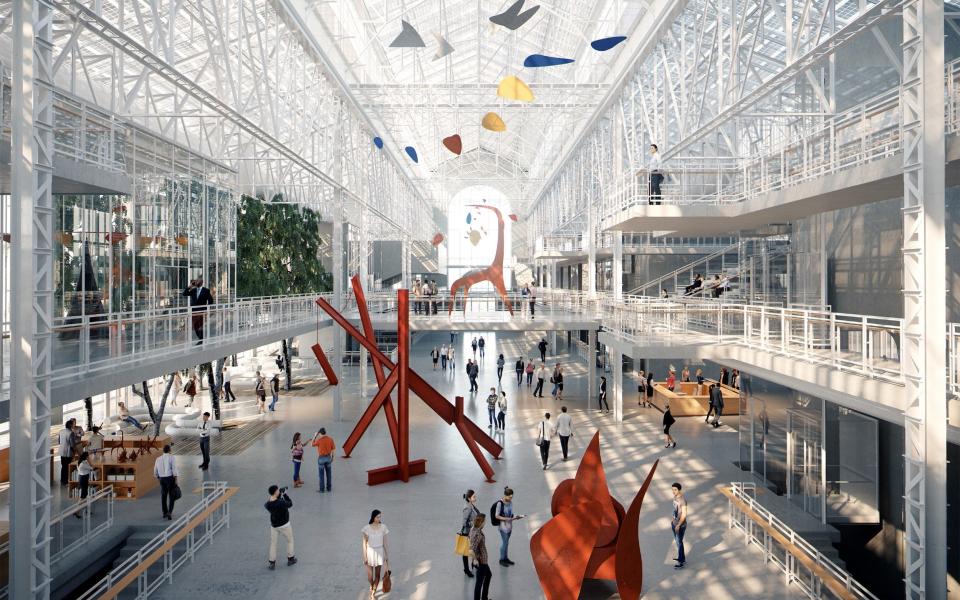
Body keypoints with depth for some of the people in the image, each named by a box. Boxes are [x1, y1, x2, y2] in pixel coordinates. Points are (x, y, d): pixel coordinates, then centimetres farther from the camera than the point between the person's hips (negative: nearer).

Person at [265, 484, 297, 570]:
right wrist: (284, 494, -9)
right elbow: (290, 504, -12)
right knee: (290, 541, 19)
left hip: (274, 526, 4)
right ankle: (290, 559, 31)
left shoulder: (267, 504, -14)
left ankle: (272, 563, 21)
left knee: (273, 544, 17)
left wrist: (280, 495, 0)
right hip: (285, 525, -4)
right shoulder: (281, 502, -31)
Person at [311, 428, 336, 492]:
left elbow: (312, 444, 2)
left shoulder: (319, 440, -17)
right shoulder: (330, 439, -6)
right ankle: (329, 487, 20)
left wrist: (315, 436, 6)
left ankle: (321, 489, 11)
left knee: (321, 474, 5)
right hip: (328, 457, 4)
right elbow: (333, 448, 0)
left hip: (321, 458, -4)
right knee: (329, 473, 12)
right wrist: (332, 457, 13)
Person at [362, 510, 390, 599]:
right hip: (370, 552, -2)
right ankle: (371, 586, 42)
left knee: (377, 574, 10)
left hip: (379, 552, 2)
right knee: (370, 576, 6)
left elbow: (385, 542, 0)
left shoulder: (383, 527, -9)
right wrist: (365, 557, -8)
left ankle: (373, 593, 31)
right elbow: (364, 543, -9)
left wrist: (386, 555, 5)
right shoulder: (367, 528, -16)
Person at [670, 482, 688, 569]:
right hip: (674, 524, 8)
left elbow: (684, 514, -23)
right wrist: (671, 521, 17)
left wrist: (678, 525, -22)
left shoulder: (682, 500, -24)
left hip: (681, 525, -8)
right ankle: (683, 558, 34)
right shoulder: (675, 497, 2)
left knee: (679, 543, 2)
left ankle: (681, 562, 13)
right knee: (677, 542, 18)